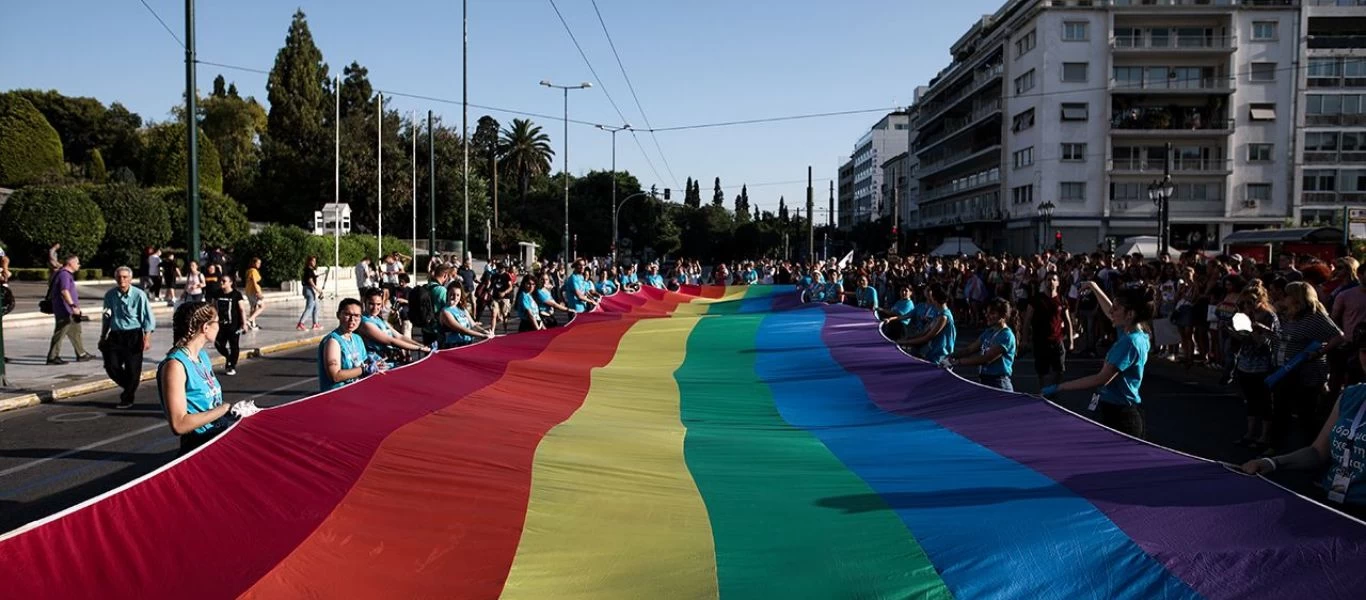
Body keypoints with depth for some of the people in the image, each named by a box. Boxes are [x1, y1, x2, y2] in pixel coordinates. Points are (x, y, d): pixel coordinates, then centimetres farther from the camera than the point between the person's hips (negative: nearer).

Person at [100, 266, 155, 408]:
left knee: (133, 369, 1)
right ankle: (130, 388, 26)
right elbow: (106, 318, 13)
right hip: (115, 335, 3)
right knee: (111, 366, -1)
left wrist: (147, 338, -12)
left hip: (133, 335, -3)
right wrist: (102, 337, 14)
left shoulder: (139, 295, -9)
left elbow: (148, 318, -6)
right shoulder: (110, 295, 2)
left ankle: (127, 399, 18)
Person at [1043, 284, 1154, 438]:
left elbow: (1101, 379, -26)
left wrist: (1059, 387, -25)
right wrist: (1095, 288, 32)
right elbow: (1110, 312, 30)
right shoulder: (1132, 334, 6)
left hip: (1120, 416, -9)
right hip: (1120, 411, 9)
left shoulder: (1129, 342, -21)